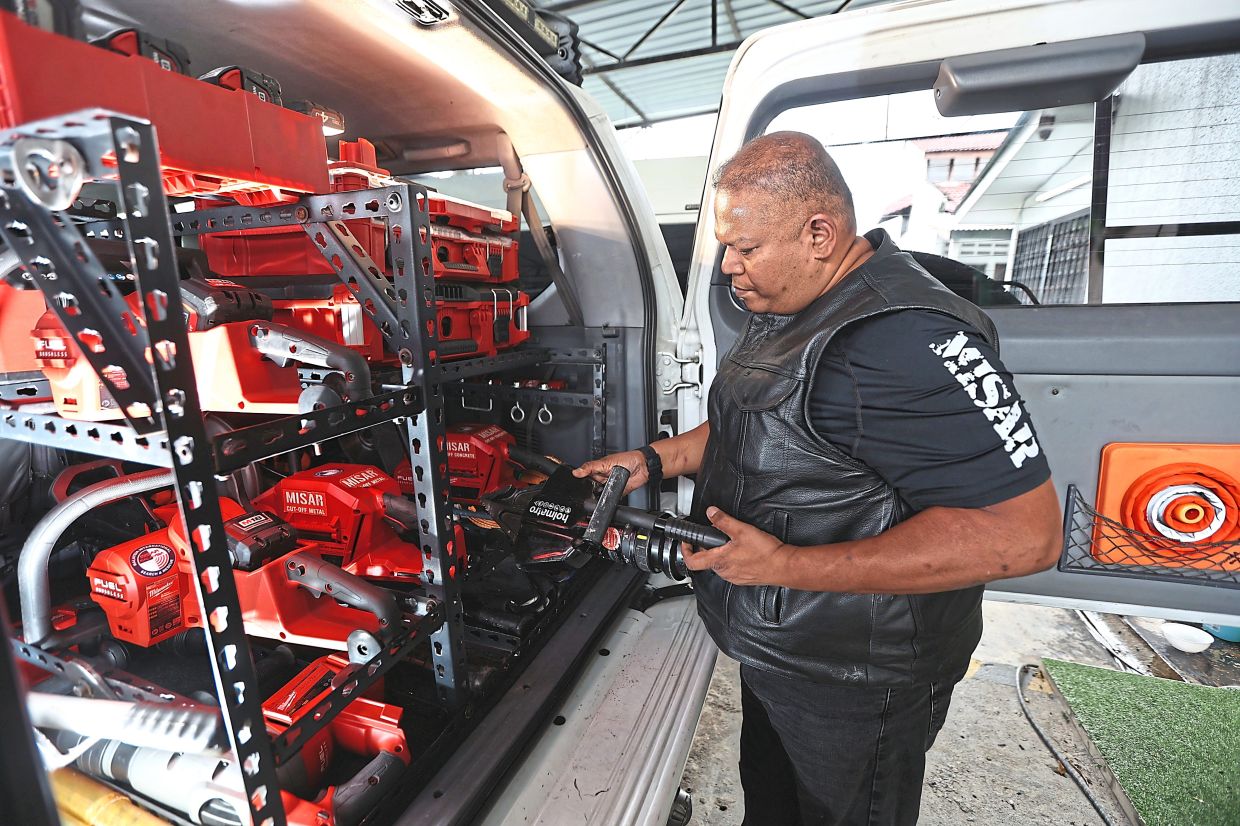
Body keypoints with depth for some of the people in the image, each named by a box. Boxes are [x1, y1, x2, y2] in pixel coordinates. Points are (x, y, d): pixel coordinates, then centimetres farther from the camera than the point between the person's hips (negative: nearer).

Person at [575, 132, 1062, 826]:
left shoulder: (907, 338, -30)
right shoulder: (789, 308, 3)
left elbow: (1025, 533, -31)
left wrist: (787, 566, -32)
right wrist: (652, 461, 1)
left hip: (855, 689, -8)